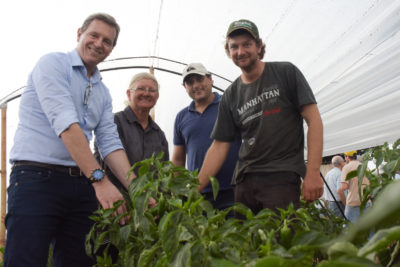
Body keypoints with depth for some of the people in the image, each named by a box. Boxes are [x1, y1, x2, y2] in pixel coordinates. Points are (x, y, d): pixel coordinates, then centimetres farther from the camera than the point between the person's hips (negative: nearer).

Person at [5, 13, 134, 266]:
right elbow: (65, 123, -16)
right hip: (37, 179, -6)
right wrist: (100, 179, -24)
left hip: (82, 186, 7)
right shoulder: (53, 63, -3)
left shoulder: (103, 92, 18)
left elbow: (110, 144, 10)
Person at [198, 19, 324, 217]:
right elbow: (219, 146, 10)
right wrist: (194, 190, 2)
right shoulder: (230, 96, 12)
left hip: (282, 177, -4)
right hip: (245, 180, 4)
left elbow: (314, 120, -3)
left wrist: (313, 174, -12)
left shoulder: (286, 73, 2)